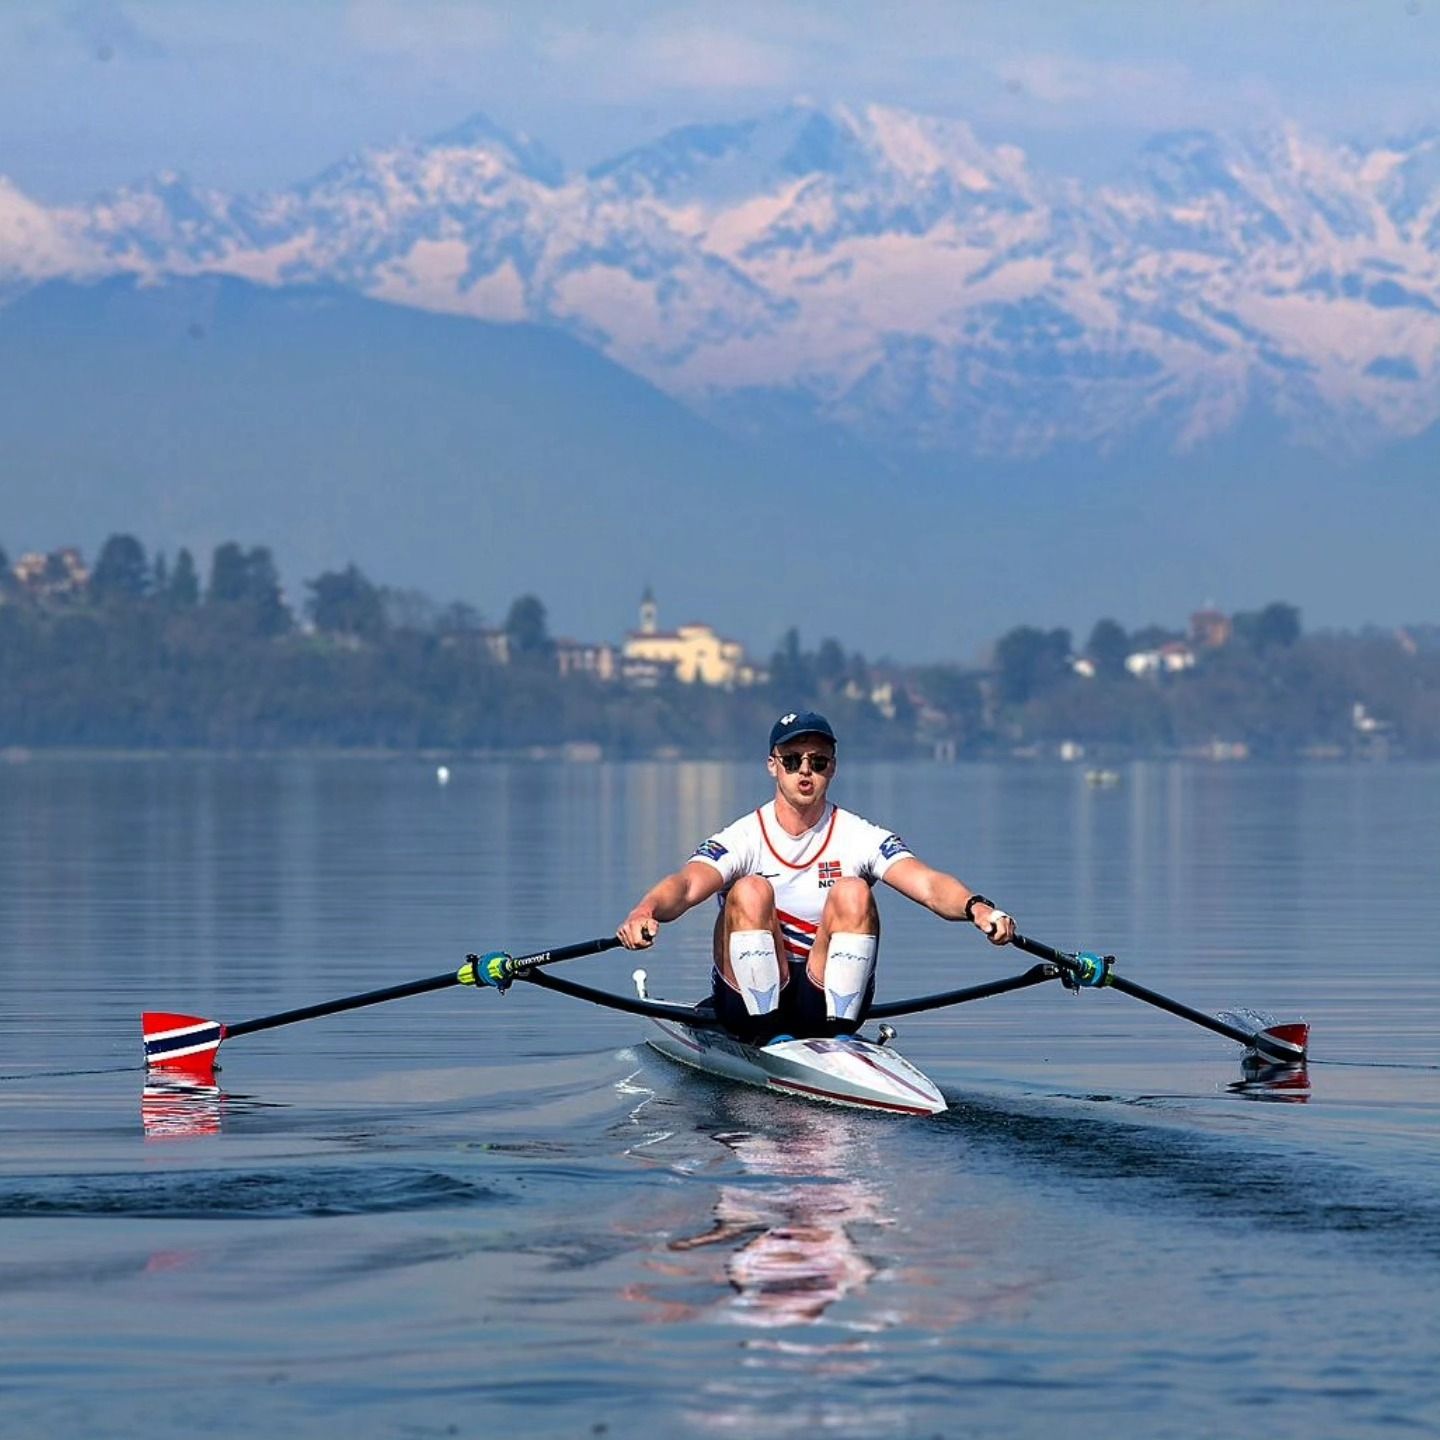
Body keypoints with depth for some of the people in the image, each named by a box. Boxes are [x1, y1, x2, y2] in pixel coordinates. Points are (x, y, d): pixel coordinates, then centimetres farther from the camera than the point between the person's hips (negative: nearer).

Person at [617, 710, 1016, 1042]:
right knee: (751, 891, -23)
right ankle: (767, 1033, -24)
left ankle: (838, 1032, -23)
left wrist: (976, 907, -41)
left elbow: (928, 885, -18)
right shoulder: (744, 838, -3)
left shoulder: (858, 838, -1)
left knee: (853, 892, -21)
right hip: (749, 1000, 0)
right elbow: (687, 885, -23)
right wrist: (646, 911, -48)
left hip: (830, 997, 1)